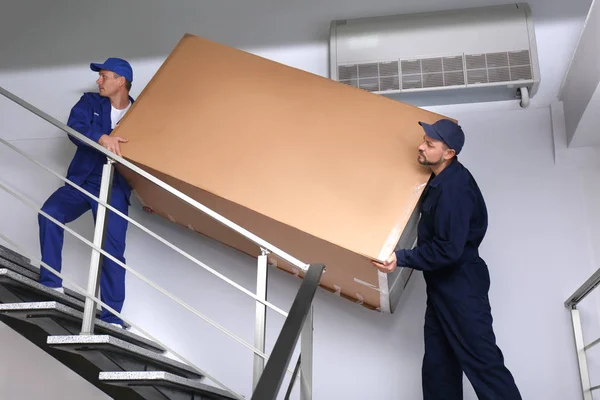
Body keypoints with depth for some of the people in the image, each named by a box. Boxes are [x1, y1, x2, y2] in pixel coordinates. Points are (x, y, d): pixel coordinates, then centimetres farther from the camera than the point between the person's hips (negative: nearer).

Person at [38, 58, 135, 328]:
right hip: (80, 182, 3)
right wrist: (102, 137, -33)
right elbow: (74, 128, -13)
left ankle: (112, 318, -5)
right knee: (49, 214, -23)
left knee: (112, 250, -11)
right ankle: (51, 284, -9)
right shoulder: (90, 102, 6)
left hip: (114, 188, -2)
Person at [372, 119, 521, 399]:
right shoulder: (441, 179, 8)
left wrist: (401, 258, -24)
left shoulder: (454, 188, -23)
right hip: (443, 283, 10)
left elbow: (448, 249, -27)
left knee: (482, 362, -6)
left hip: (460, 285, -10)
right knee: (438, 364, 13)